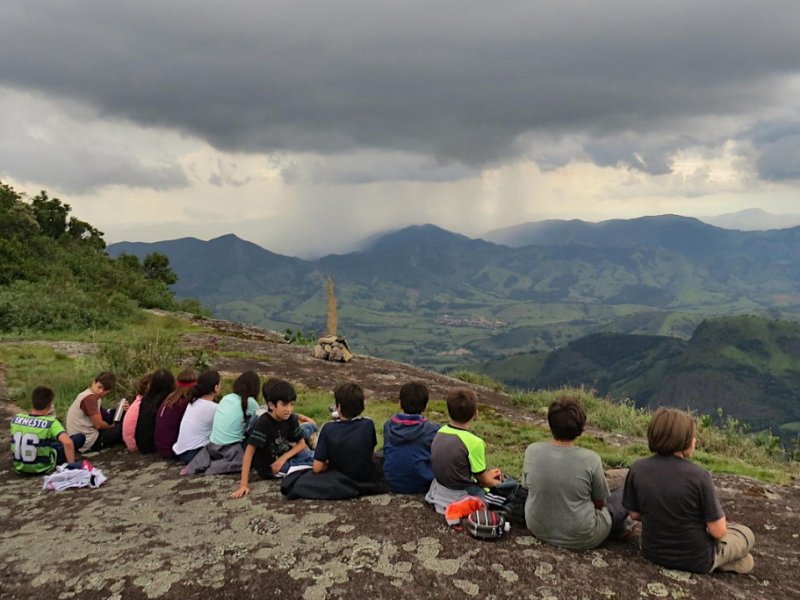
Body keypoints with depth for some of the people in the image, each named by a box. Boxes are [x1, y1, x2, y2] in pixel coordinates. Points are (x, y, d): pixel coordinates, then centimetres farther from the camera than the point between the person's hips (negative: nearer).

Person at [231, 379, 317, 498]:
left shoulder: (291, 419, -8)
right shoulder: (263, 423, -26)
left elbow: (301, 443, -2)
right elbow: (249, 453, -29)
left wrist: (284, 458, -18)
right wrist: (244, 484, -33)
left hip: (284, 456, 7)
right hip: (269, 468, -7)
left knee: (309, 426, 2)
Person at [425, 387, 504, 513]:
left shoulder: (440, 432, -5)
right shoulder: (474, 442, -25)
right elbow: (483, 481, -12)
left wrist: (486, 475, 12)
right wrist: (494, 482, 10)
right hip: (460, 496, -6)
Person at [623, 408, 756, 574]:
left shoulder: (637, 469, -14)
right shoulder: (698, 475, -25)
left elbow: (635, 514, -3)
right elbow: (718, 531, -18)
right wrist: (718, 518, 4)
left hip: (653, 552, 4)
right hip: (695, 559, -4)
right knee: (746, 533, 24)